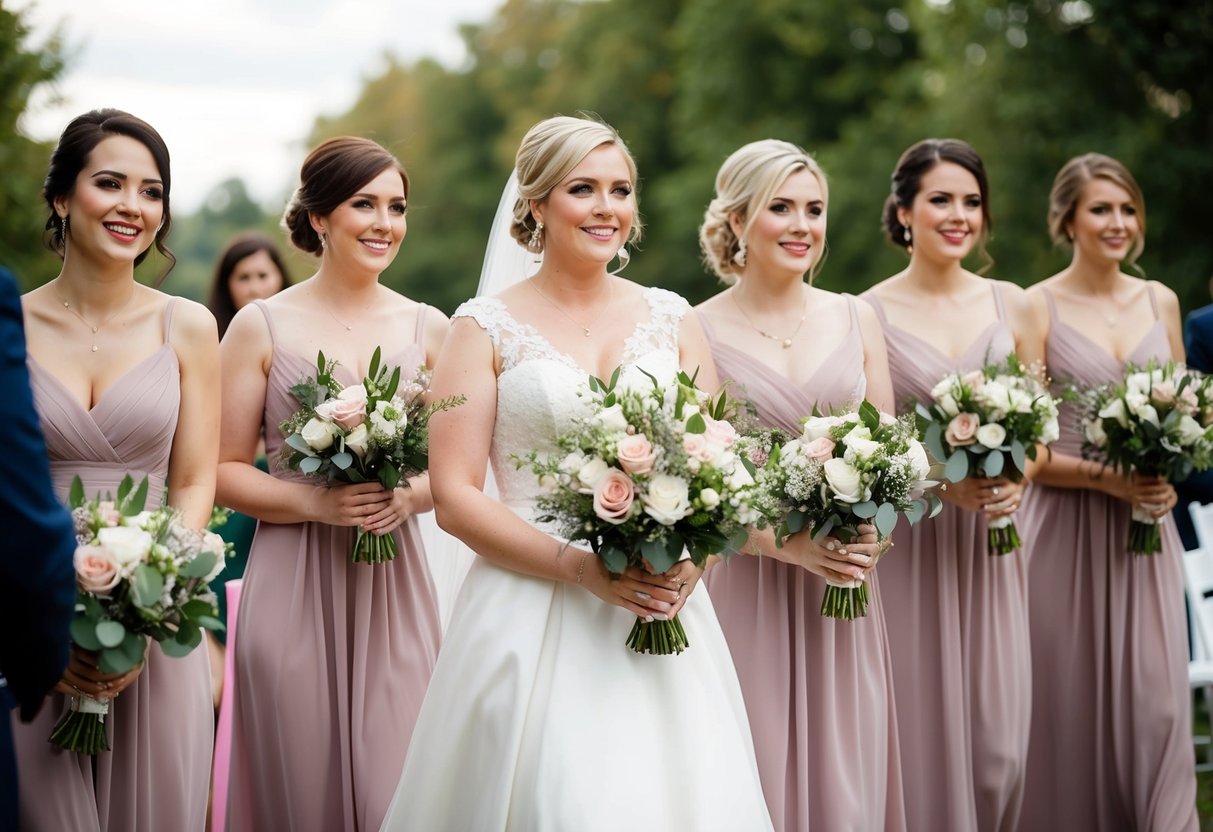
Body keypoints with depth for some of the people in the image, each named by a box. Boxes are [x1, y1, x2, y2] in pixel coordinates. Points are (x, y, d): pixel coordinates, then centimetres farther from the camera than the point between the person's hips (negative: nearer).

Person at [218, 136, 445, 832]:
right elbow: (225, 471, 0)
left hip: (395, 589, 2)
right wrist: (314, 501, -15)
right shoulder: (262, 326, 1)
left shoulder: (427, 327, 8)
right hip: (294, 587, -2)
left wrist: (411, 495, -8)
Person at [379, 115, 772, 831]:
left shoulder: (672, 319, 11)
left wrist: (689, 563, -8)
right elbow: (455, 497, -4)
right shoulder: (487, 328, 1)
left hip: (663, 618, 3)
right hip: (535, 620, -3)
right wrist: (579, 567, -15)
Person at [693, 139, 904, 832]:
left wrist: (871, 529, -9)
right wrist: (792, 543, -18)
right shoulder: (699, 331, -4)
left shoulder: (855, 319, 8)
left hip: (847, 591, 3)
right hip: (747, 588, -3)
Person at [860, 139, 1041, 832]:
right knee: (924, 729, -1)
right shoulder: (868, 314, -2)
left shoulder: (1012, 306, 8)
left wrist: (1017, 479, -8)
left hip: (994, 544, 3)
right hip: (908, 543, -3)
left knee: (999, 739, 0)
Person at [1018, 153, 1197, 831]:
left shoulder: (1160, 302, 9)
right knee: (1072, 706, 1)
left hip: (1148, 530, 4)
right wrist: (1106, 478, -17)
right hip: (1068, 529, -3)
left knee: (1156, 702, -1)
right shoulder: (1038, 307, -4)